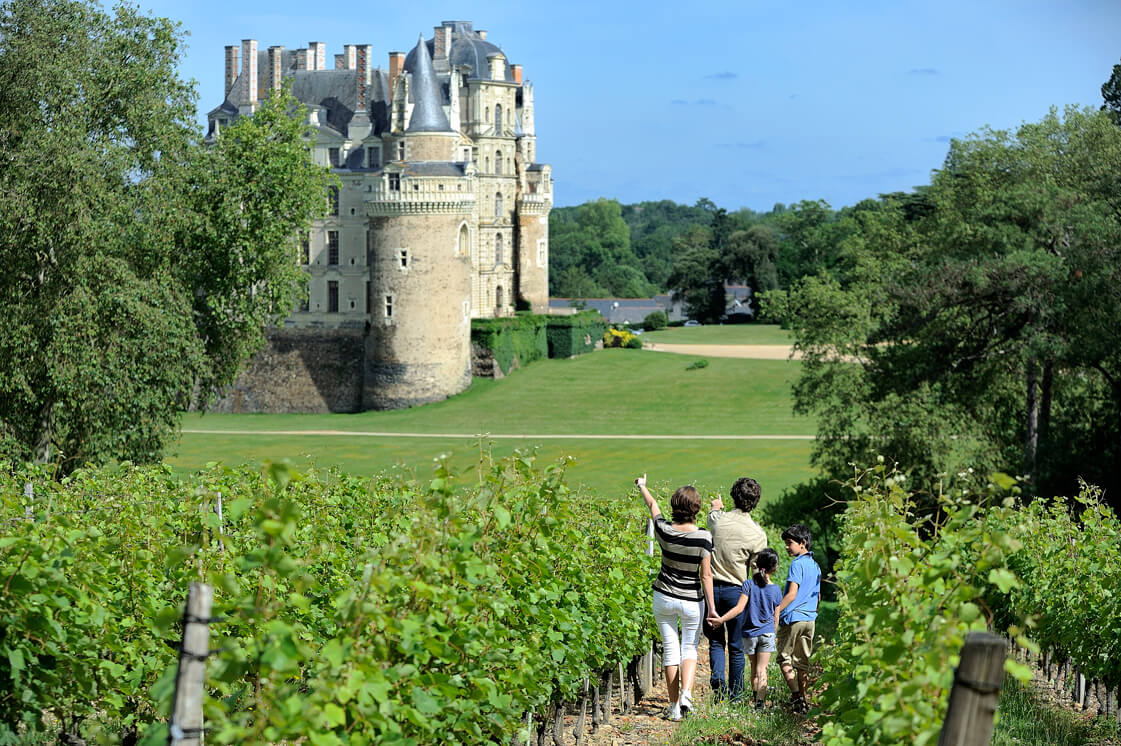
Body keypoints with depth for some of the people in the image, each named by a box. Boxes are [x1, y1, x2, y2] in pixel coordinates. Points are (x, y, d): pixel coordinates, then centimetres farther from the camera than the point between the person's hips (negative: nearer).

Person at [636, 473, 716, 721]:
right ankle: (686, 694, -12)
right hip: (692, 601, -2)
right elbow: (706, 575, -13)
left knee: (670, 649, 9)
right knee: (690, 648, 12)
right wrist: (712, 608, -6)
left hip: (664, 598, 2)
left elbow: (653, 505, 12)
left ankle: (674, 705, 11)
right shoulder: (704, 538, -16)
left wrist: (642, 486, 32)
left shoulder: (664, 530, -9)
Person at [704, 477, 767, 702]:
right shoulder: (757, 534, -11)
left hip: (713, 588, 1)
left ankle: (717, 676, -11)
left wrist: (716, 507, 47)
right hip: (737, 590, -1)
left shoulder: (718, 519, -6)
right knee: (736, 647, 9)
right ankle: (735, 696, 16)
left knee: (716, 641, 14)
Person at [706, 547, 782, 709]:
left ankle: (755, 697, 26)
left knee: (754, 668, 17)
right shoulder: (775, 590, -3)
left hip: (750, 633, 0)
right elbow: (776, 616, 5)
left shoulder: (749, 584, -10)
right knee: (762, 669, -2)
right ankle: (760, 700, -15)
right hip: (767, 633, 0)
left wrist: (721, 619, -19)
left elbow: (739, 608, -19)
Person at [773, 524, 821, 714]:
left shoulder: (797, 564, -11)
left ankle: (796, 696, -12)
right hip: (810, 620, 8)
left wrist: (778, 609, -23)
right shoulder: (815, 566, 14)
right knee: (803, 661, 13)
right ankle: (804, 700, 14)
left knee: (784, 658, 0)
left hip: (793, 618, -8)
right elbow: (818, 597, 20)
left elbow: (792, 594, -20)